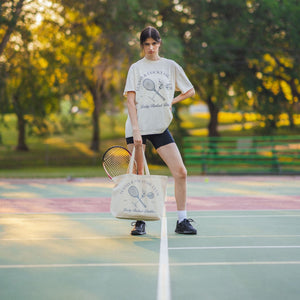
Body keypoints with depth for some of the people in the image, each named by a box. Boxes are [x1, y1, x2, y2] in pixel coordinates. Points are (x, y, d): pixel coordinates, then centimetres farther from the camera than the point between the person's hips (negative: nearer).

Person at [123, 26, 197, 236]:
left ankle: (182, 221, 4)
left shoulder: (171, 66, 10)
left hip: (161, 128, 2)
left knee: (180, 172, -6)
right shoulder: (136, 68, 4)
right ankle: (140, 222, 11)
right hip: (137, 127, -2)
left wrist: (172, 101, 3)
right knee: (137, 175, -1)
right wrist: (136, 130, -14)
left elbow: (190, 91, 19)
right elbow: (131, 101, -4)